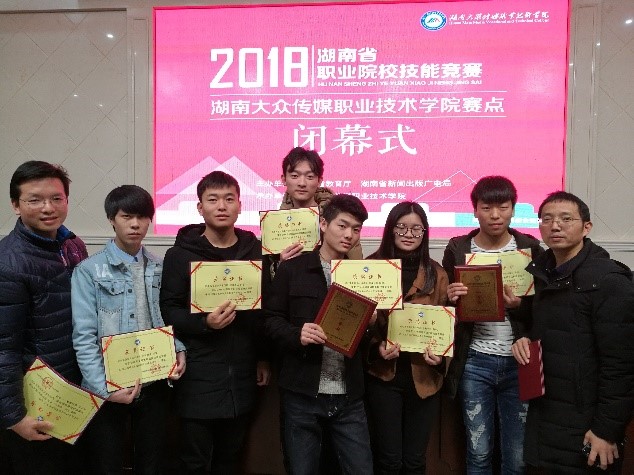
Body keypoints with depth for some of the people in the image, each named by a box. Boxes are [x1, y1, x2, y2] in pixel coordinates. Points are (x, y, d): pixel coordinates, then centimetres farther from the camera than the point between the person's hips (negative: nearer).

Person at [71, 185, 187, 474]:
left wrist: (179, 350, -8)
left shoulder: (160, 268, 4)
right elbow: (84, 337, -11)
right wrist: (105, 388, -17)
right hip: (108, 387, -3)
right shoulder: (89, 271, -8)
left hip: (154, 382, 3)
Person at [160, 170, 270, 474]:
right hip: (198, 377, -2)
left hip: (242, 376, 3)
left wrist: (264, 357, 8)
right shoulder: (180, 254, -2)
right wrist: (204, 323, -23)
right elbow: (169, 310, -6)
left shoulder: (254, 251, 6)